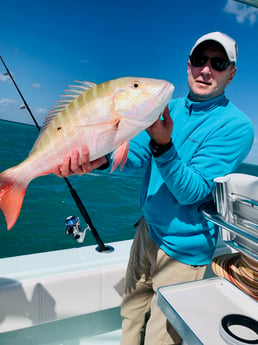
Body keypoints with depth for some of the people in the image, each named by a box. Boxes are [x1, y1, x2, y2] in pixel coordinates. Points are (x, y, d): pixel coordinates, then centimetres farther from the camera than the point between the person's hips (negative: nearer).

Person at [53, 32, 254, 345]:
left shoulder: (235, 126, -16)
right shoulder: (169, 108, 2)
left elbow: (192, 192, -23)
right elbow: (135, 155, -10)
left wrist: (163, 145, -37)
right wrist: (100, 158, -31)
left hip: (182, 250, -5)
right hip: (147, 230, 6)